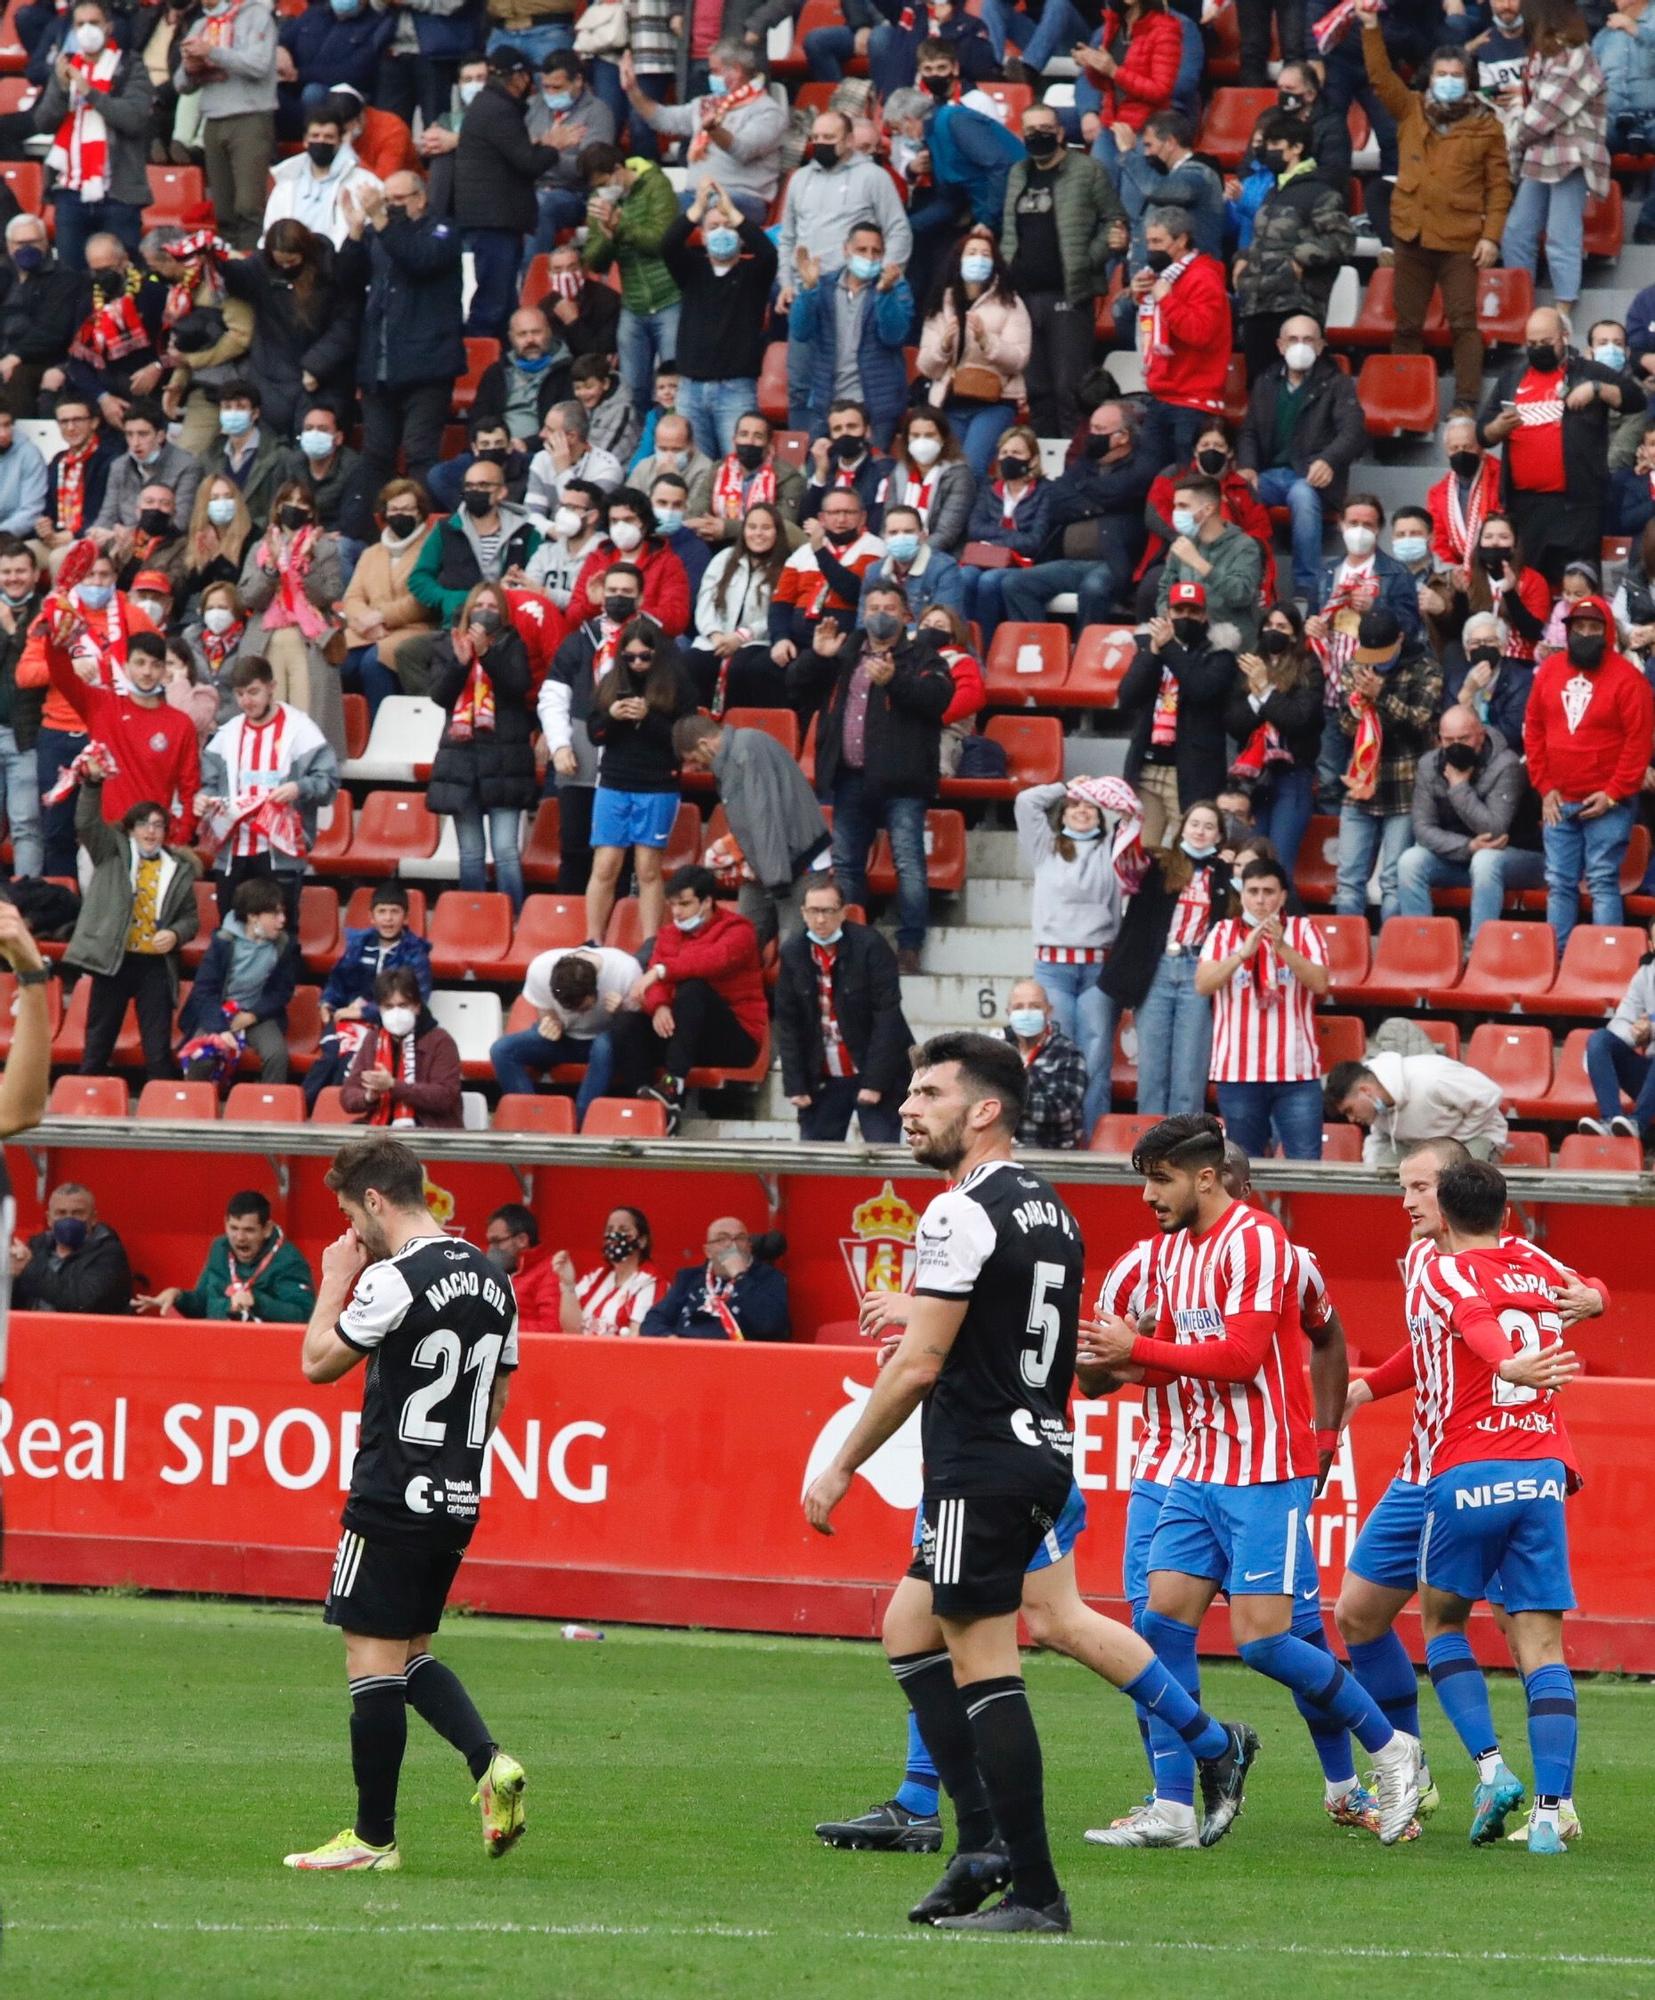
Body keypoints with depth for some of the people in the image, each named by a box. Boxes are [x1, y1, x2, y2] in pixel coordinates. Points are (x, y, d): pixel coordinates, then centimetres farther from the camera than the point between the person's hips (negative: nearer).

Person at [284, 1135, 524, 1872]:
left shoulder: (395, 1280, -16)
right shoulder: (491, 1280, 10)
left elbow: (318, 1362, -6)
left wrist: (335, 1282, 7)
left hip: (392, 1501, -8)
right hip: (456, 1505, 8)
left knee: (373, 1659, -1)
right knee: (410, 1652, 19)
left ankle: (373, 1837, 3)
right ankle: (490, 1762, -1)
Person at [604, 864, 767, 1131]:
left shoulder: (737, 931, -4)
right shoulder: (669, 934, 13)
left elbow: (714, 960, -27)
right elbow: (654, 980, -2)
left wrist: (661, 970, -34)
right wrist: (659, 1007, -26)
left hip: (738, 1038, -5)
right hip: (680, 1034, 5)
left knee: (693, 988, -32)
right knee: (627, 1023, -18)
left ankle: (673, 1086, -40)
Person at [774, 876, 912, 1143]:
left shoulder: (870, 946, -12)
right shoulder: (793, 953, 0)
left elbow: (887, 1017, -14)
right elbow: (787, 1023, 2)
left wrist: (874, 1082, -18)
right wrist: (795, 1086, -4)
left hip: (872, 1072, -4)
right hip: (822, 1079, 4)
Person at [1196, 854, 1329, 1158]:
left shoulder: (1303, 931, 6)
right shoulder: (1224, 932, 7)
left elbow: (1320, 983, -8)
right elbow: (1203, 985, -7)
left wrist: (1282, 947, -21)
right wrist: (1243, 953, -20)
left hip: (1296, 1072, -1)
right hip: (1238, 1072, 1)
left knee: (1306, 1164, -7)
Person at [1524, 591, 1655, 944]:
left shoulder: (1626, 678, -7)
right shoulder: (1549, 671, 8)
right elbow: (1534, 729, 11)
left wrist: (1614, 794, -11)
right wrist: (1544, 786, 4)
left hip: (1607, 803, -5)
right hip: (1558, 801, 5)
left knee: (1603, 883, -7)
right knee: (1559, 884, 6)